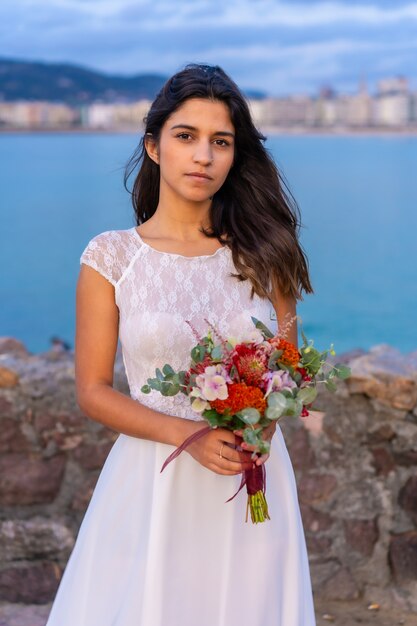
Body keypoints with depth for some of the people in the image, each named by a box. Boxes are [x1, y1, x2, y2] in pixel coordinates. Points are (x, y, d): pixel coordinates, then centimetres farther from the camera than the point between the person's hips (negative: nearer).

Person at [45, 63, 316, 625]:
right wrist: (188, 434, -17)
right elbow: (93, 391, -4)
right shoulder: (111, 257, -5)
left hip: (252, 481, 2)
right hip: (153, 482, -2)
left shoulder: (261, 254, 1)